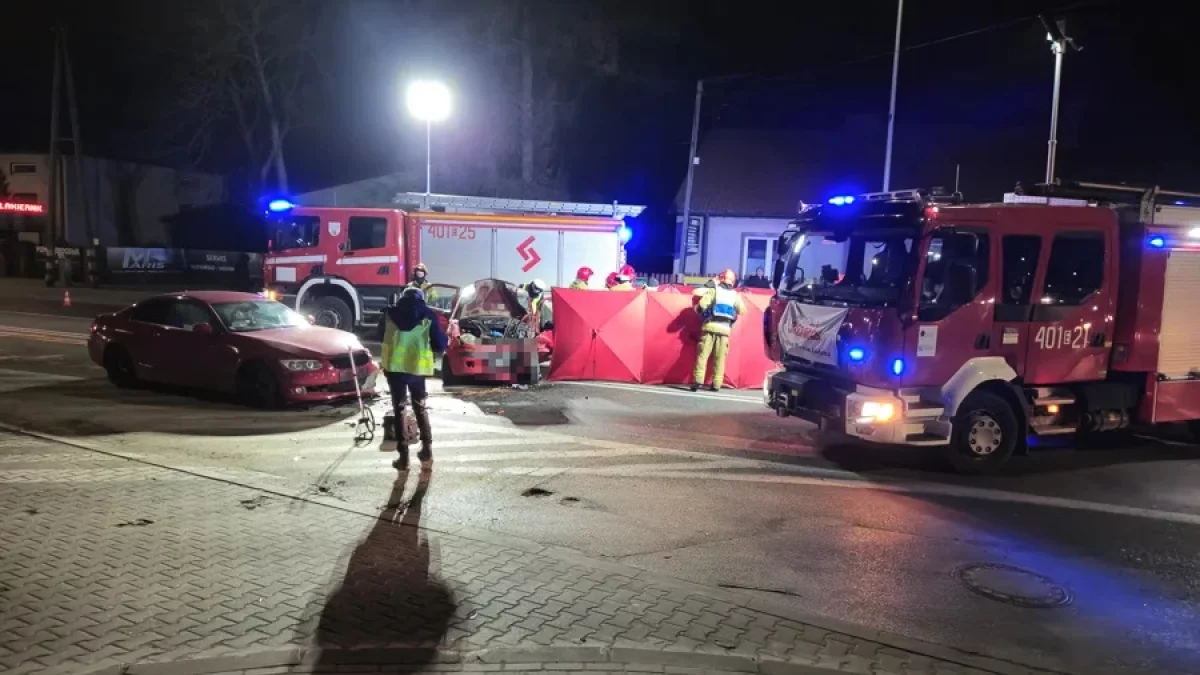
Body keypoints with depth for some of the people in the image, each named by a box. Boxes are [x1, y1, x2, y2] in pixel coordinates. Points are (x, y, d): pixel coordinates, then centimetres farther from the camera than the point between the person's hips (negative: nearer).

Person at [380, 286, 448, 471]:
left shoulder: (390, 312, 9)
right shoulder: (428, 315, 3)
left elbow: (383, 336, 20)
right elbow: (440, 345, 4)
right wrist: (443, 338, 24)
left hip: (394, 366, 0)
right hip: (417, 367, 0)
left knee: (399, 409, 8)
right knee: (421, 408, 17)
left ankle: (403, 456, 5)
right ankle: (427, 449, 8)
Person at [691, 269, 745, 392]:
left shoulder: (713, 290, 2)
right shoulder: (735, 295, 11)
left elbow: (701, 305, -10)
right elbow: (742, 310, 14)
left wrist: (698, 308, 12)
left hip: (710, 326, -2)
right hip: (725, 329, 3)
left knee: (702, 355, -2)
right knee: (719, 358, 7)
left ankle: (698, 380, -11)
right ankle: (717, 384, 6)